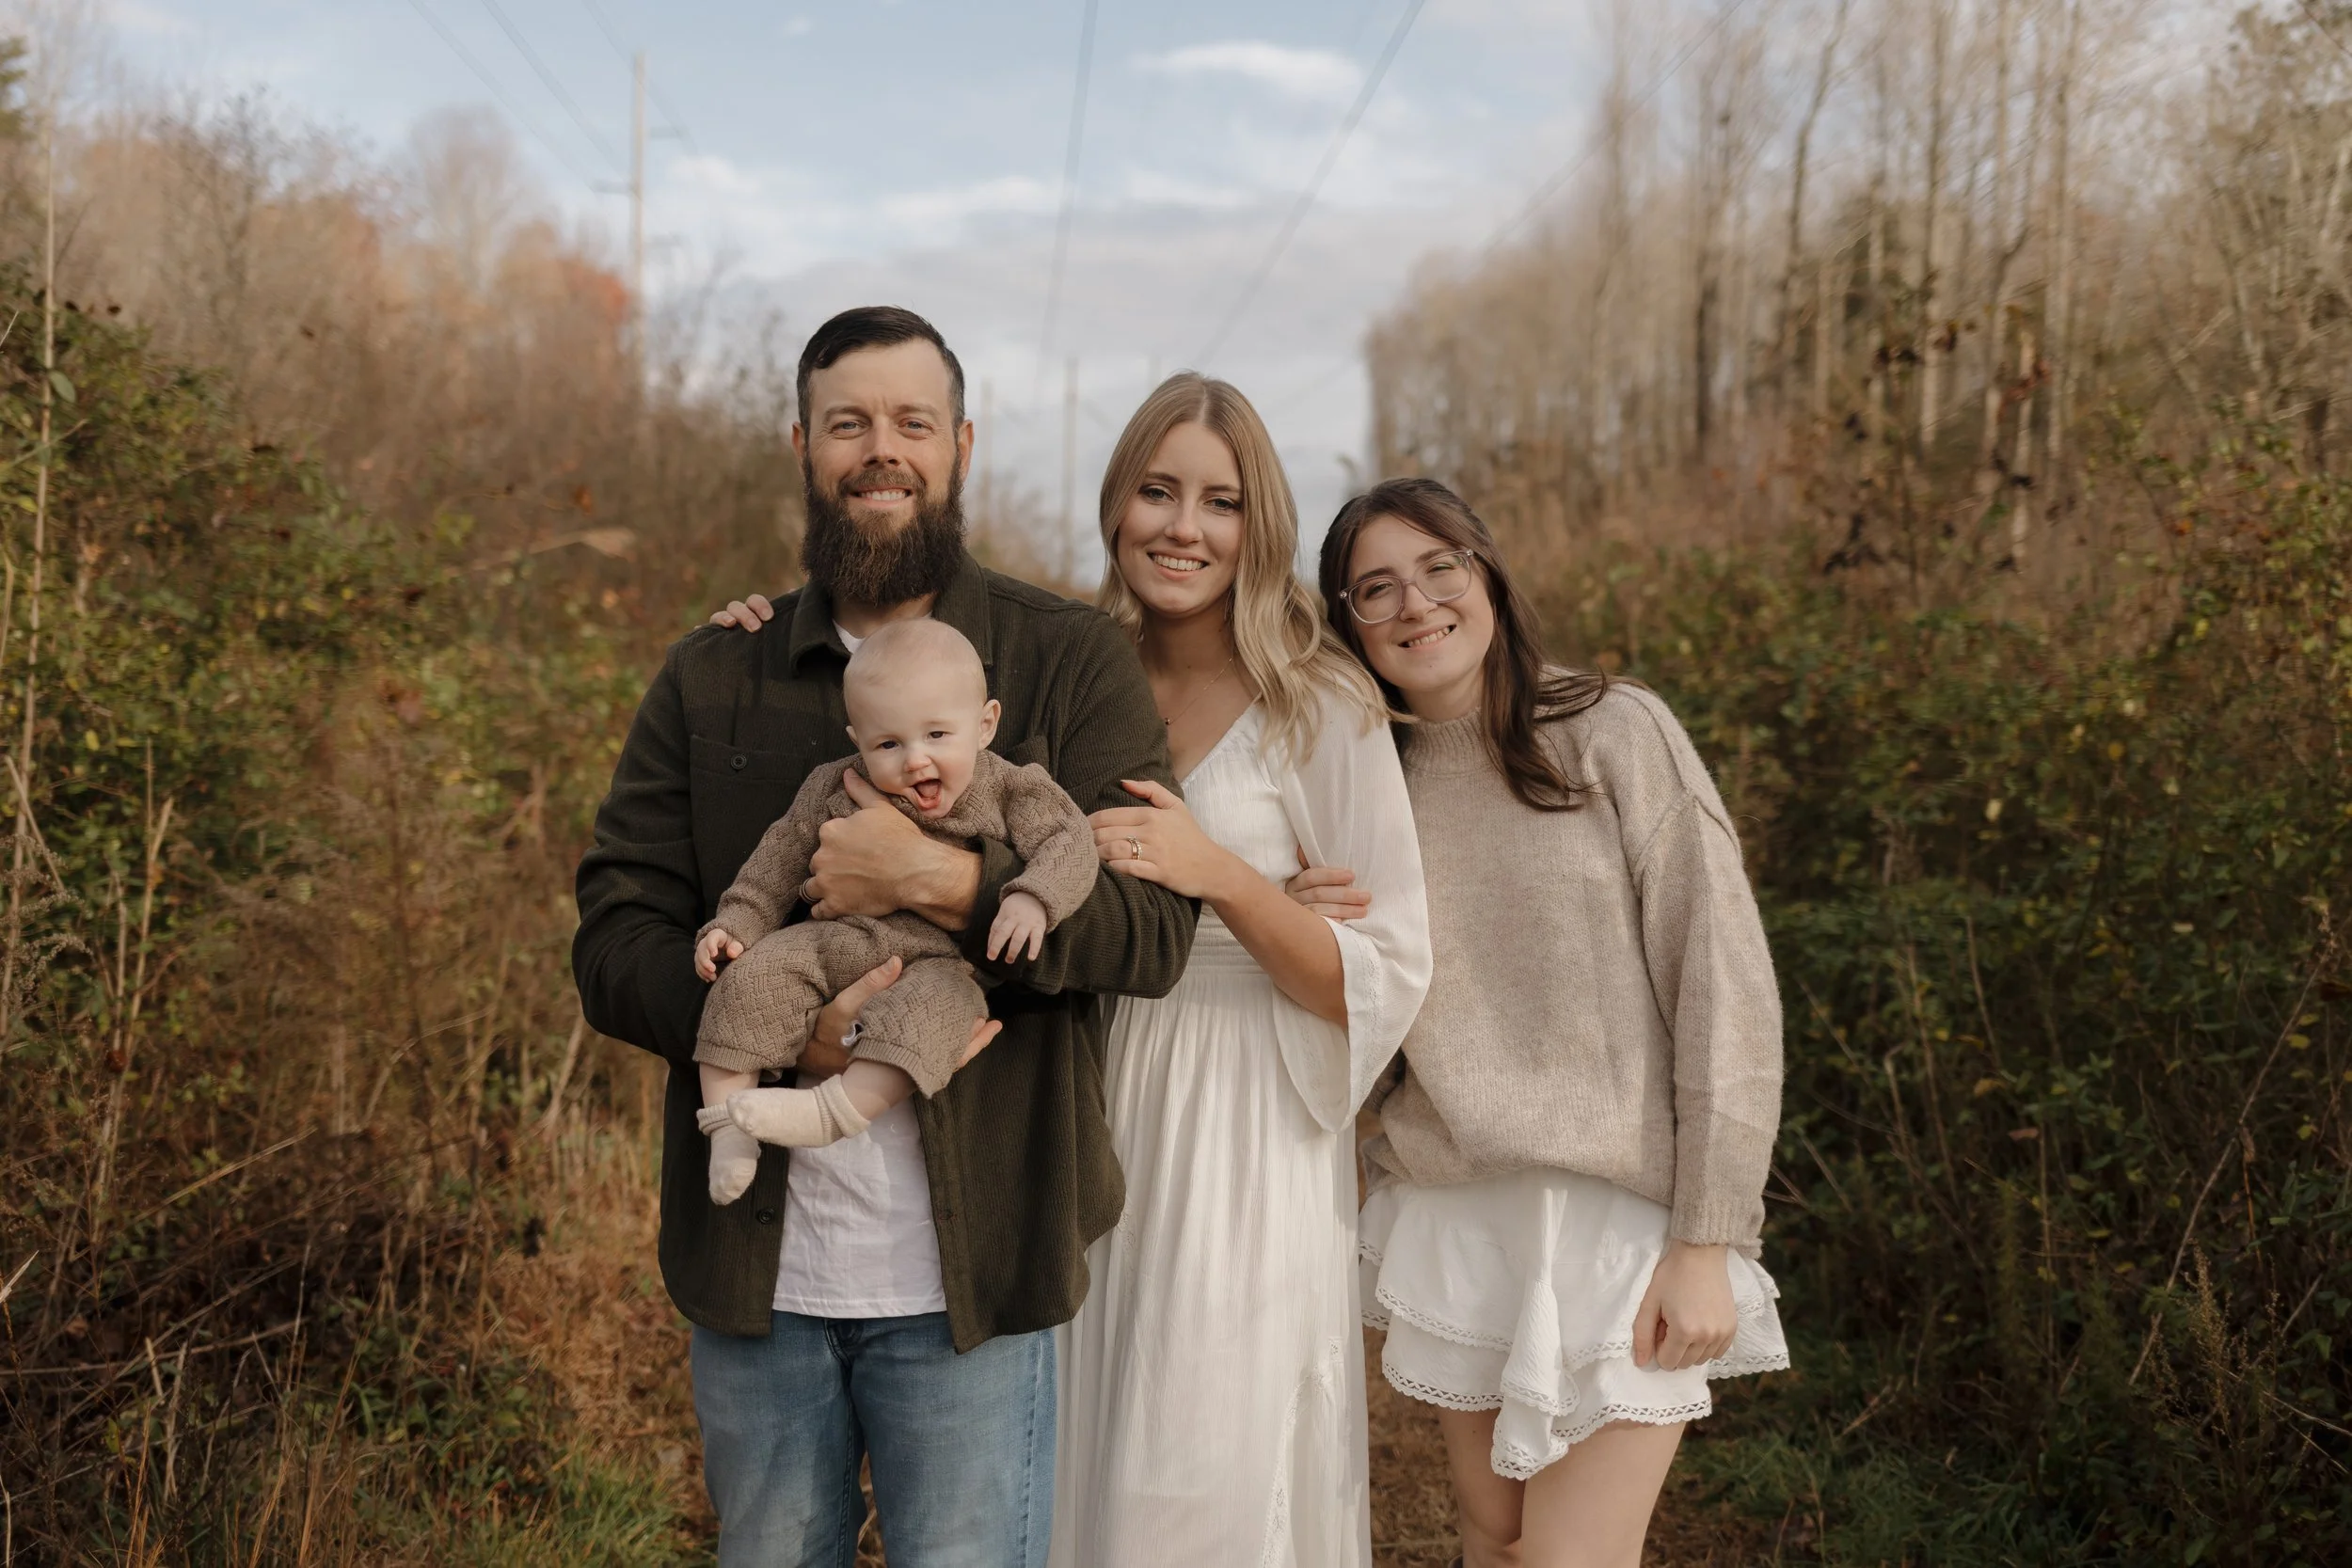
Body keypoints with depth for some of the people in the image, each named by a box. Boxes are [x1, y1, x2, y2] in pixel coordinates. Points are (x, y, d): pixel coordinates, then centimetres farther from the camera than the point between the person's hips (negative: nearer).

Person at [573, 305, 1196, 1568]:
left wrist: (936, 879, -22)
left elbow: (1153, 927, -9)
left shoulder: (1070, 662, -1)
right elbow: (612, 944, 0)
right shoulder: (709, 681, 6)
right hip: (753, 1268, 3)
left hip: (968, 1272, -2)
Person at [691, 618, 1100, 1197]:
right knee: (752, 977, -18)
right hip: (833, 944, 3)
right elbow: (781, 858, 12)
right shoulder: (835, 790, 4)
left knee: (934, 1004, -35)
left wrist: (1031, 898, -30)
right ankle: (728, 1126, -13)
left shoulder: (1009, 790, -2)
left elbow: (1069, 842, -11)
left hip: (942, 961, -3)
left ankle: (834, 1111, -37)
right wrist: (734, 923, 5)